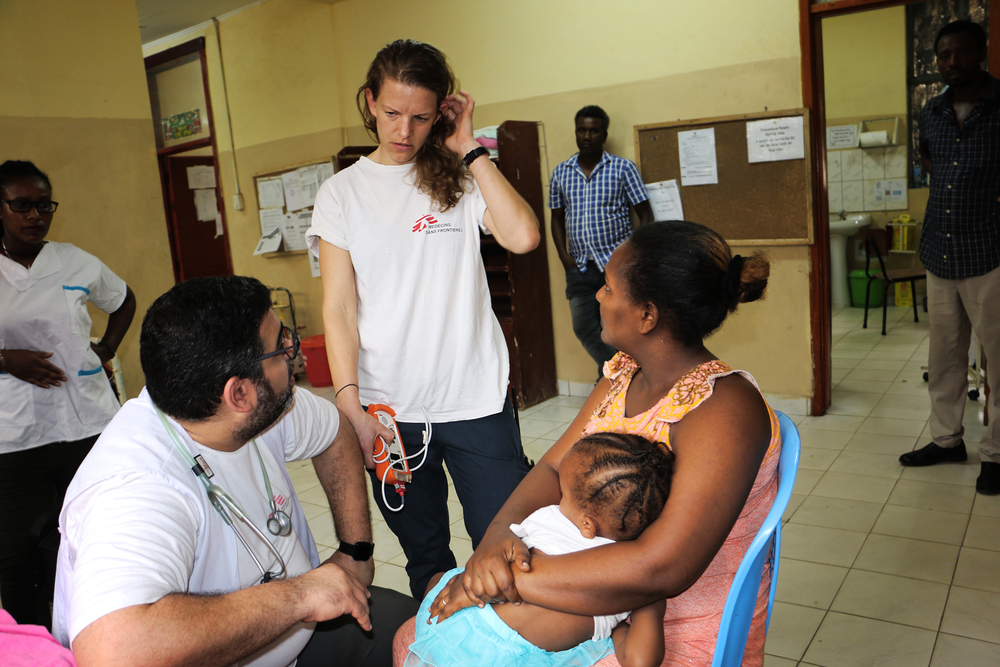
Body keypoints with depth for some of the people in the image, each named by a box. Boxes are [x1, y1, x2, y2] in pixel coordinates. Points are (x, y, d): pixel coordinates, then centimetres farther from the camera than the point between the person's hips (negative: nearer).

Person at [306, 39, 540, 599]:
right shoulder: (342, 192, 5)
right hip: (389, 407, 1)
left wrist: (469, 149, -6)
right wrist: (350, 404, -9)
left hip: (475, 398, 0)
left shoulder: (461, 180, 5)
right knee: (426, 555, 14)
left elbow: (523, 237, -14)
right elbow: (339, 309, 1)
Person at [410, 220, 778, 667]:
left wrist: (512, 579, -29)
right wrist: (498, 535, -20)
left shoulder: (722, 412, -25)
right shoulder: (624, 375, 1)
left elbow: (659, 569, -33)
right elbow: (553, 468, 0)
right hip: (600, 607, 7)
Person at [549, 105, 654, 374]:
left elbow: (645, 213, 0)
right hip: (579, 267, 4)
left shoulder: (623, 168, 0)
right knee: (584, 328, 9)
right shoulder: (560, 173, 9)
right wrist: (563, 253, 4)